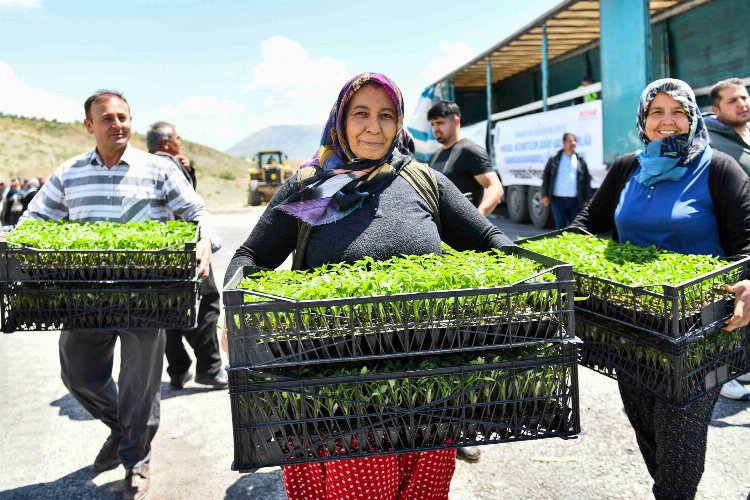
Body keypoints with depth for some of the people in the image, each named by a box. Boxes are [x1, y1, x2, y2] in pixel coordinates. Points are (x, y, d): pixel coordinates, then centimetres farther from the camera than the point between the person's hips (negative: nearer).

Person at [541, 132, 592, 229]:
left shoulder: (581, 161, 9)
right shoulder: (554, 160, 5)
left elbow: (587, 181, 8)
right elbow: (546, 177, 7)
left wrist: (586, 200, 2)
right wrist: (545, 195, -1)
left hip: (575, 200, 1)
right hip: (558, 199, -1)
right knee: (560, 225, 3)